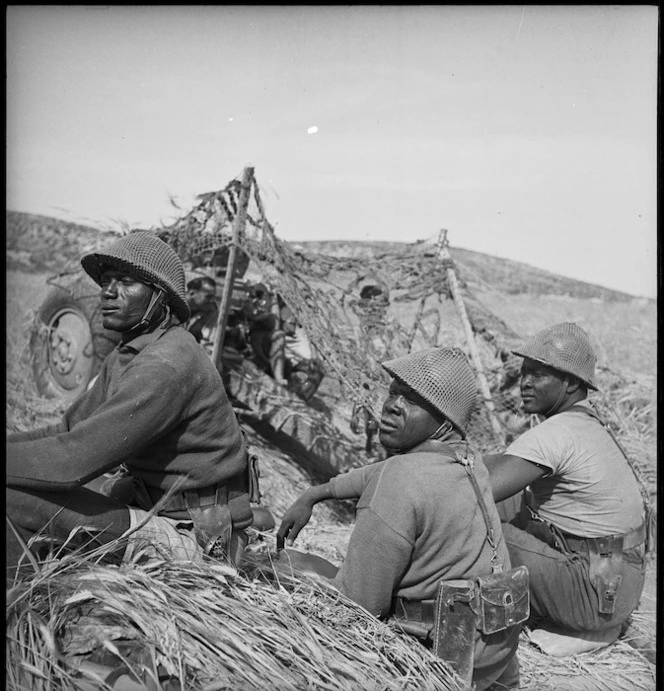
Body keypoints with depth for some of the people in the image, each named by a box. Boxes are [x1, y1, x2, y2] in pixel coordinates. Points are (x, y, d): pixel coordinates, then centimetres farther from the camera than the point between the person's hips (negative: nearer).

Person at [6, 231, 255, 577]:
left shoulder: (168, 362, -23)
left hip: (190, 542, -10)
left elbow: (75, 459, -27)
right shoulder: (127, 354, 9)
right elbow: (70, 430, 11)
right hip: (152, 502, 10)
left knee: (15, 498, -18)